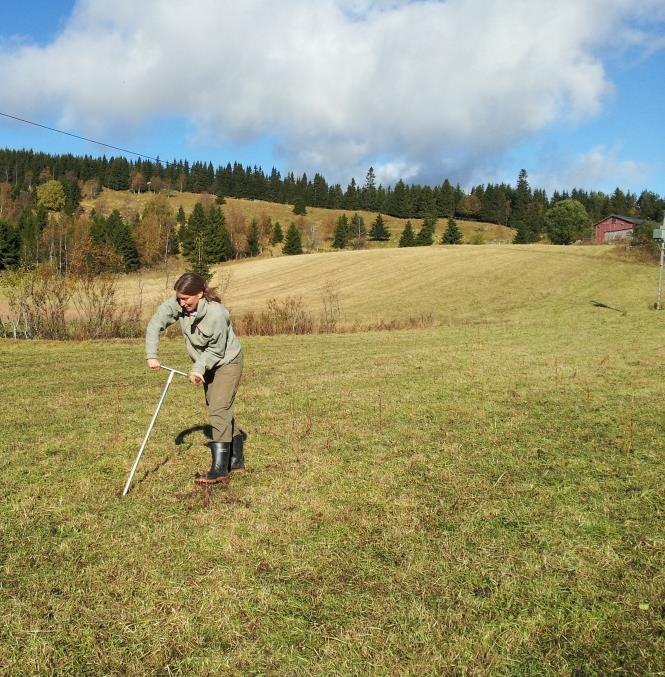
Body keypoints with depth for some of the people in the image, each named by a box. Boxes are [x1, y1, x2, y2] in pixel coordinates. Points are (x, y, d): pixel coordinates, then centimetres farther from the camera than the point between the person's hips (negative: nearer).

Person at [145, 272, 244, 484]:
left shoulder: (216, 314, -33)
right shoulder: (177, 303, -16)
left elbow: (216, 350, -23)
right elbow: (156, 322, -11)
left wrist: (198, 368, -27)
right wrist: (151, 355, -16)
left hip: (227, 362, -7)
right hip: (207, 364, 7)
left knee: (218, 411, -17)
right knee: (222, 412, 14)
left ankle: (219, 468, -13)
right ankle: (236, 461, 26)